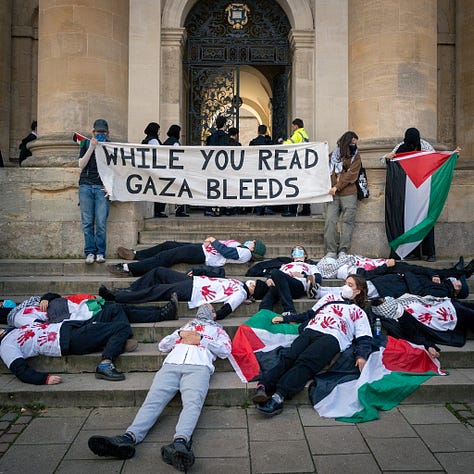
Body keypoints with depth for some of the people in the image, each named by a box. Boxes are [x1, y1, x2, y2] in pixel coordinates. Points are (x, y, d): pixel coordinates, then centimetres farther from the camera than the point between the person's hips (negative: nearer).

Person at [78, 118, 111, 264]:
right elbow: (81, 165, 4)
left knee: (101, 222, -7)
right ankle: (90, 252, 6)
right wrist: (91, 148, -5)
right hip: (86, 186, 1)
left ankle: (100, 252, 3)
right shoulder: (86, 144, 13)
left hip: (102, 187, -1)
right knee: (87, 222, -1)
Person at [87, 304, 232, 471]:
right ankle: (129, 437, -43)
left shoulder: (217, 329, 34)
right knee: (154, 399, -22)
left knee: (192, 401, -33)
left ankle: (180, 441, -57)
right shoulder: (184, 327, 43)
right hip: (171, 364, 3)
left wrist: (201, 340, 5)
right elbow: (162, 345, 31)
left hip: (198, 366, -3)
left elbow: (225, 351, 13)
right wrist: (180, 335, 15)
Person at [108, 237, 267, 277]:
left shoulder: (244, 253, -9)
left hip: (202, 255, -10)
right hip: (200, 248, 10)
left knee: (166, 257, -16)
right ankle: (135, 255, 21)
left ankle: (128, 268, -15)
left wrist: (214, 241, -9)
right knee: (168, 245, 11)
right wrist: (211, 241, 9)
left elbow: (225, 251, -20)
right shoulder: (239, 245, 20)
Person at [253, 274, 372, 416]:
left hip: (332, 337, -3)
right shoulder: (331, 297, 37)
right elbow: (310, 314, 35)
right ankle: (262, 387, -45)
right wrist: (285, 318, 29)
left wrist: (361, 356, -6)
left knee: (305, 362, -32)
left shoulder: (359, 312, 27)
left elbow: (364, 339, 15)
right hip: (311, 330, 3)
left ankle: (279, 396, -50)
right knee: (289, 357, -27)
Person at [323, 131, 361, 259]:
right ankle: (331, 251, -3)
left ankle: (343, 250, 2)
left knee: (347, 221, -2)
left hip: (349, 194, -1)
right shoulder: (333, 154, 14)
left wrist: (337, 187, -11)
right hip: (332, 194, 2)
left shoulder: (356, 157, 6)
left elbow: (350, 175, -4)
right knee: (330, 221, -6)